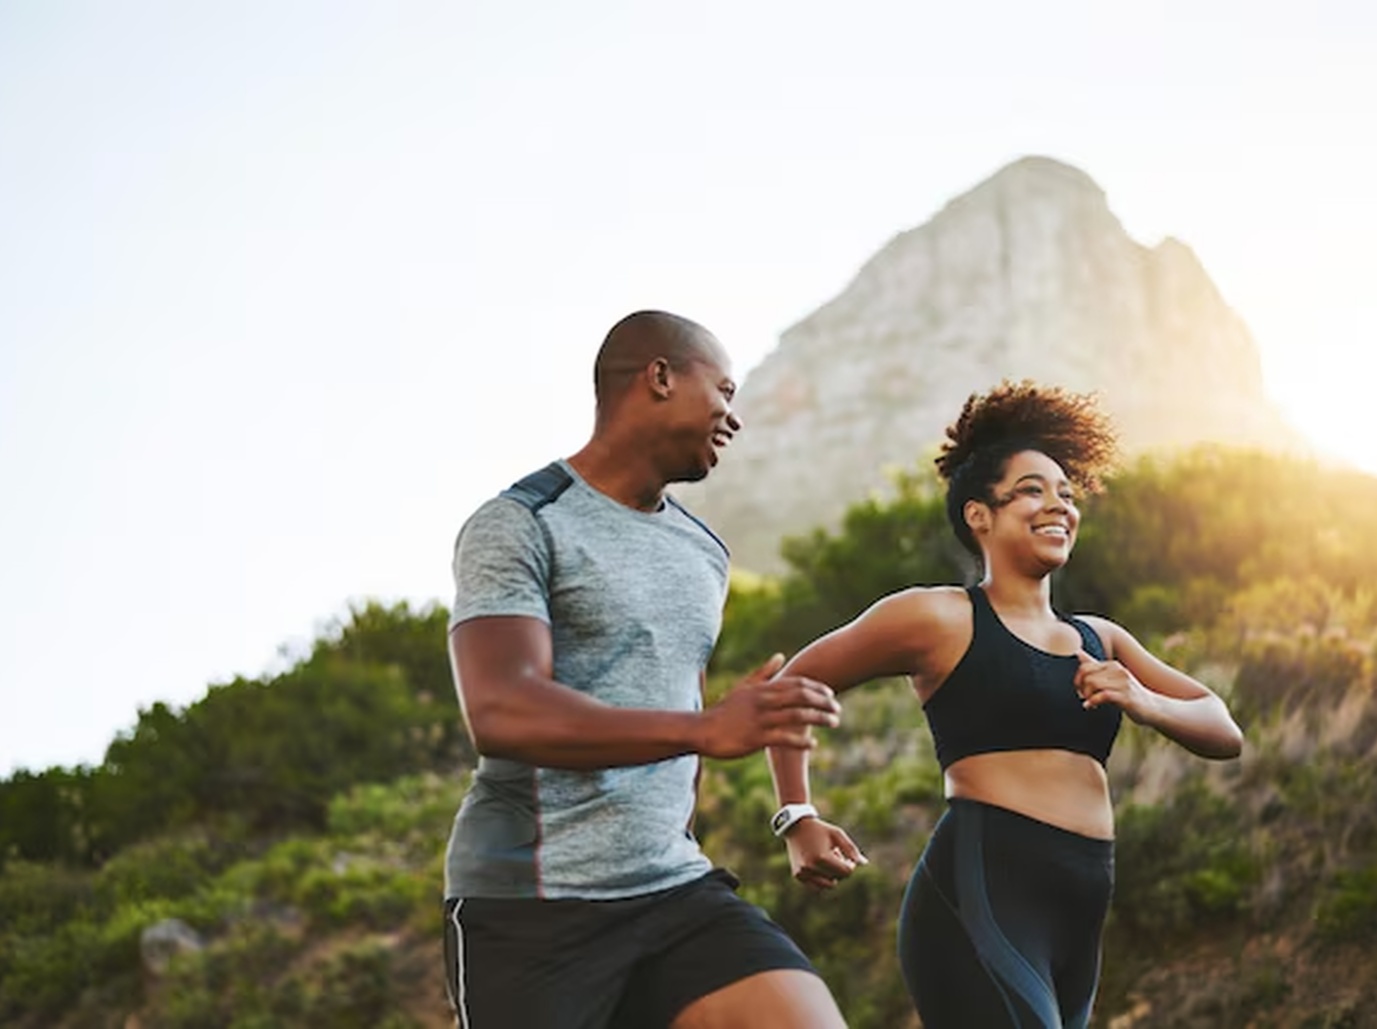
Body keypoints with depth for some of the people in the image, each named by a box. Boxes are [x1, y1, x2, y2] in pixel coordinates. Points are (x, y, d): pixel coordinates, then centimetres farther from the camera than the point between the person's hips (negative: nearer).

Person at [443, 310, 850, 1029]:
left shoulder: (703, 553, 16)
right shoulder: (520, 526, -6)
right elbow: (500, 714, -21)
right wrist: (705, 731, -31)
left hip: (675, 890, 6)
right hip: (529, 902, -6)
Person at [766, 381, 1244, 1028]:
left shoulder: (1100, 641, 22)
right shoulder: (941, 619, 3)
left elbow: (1225, 735, 20)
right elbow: (791, 686, 9)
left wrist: (1145, 704, -1)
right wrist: (799, 822, 1)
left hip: (1076, 923, 7)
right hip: (982, 900, -7)